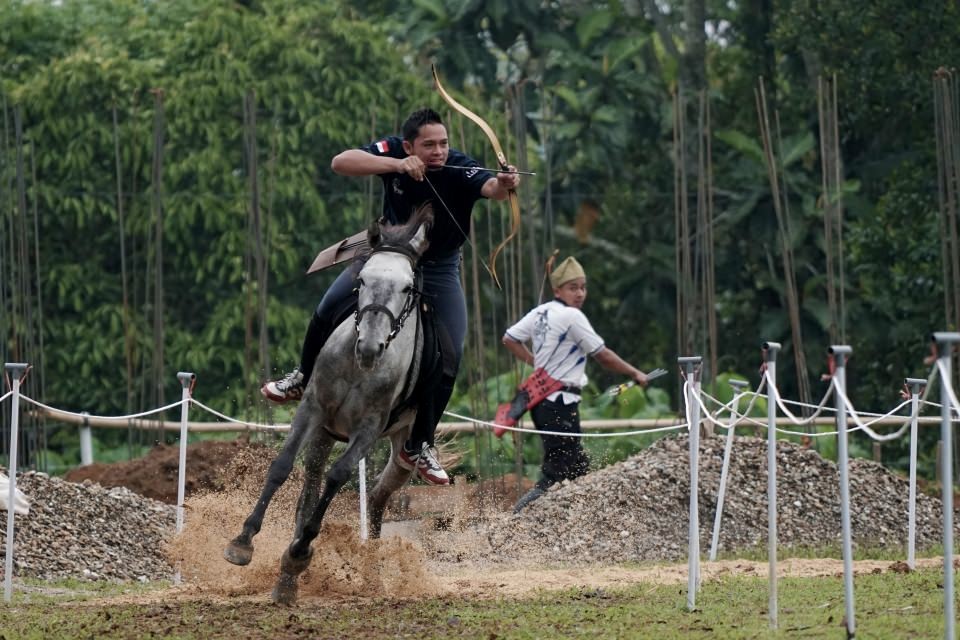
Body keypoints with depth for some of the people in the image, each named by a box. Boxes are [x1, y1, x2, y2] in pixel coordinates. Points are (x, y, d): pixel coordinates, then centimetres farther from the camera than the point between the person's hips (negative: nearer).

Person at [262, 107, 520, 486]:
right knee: (328, 311, -2)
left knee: (449, 357, -9)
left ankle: (418, 446, 5)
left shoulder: (459, 170, -29)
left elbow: (489, 188, -49)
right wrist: (397, 165, -46)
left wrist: (504, 185, -73)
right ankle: (304, 379, 29)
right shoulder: (393, 152, -22)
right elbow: (340, 162, -35)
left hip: (438, 268, -2)